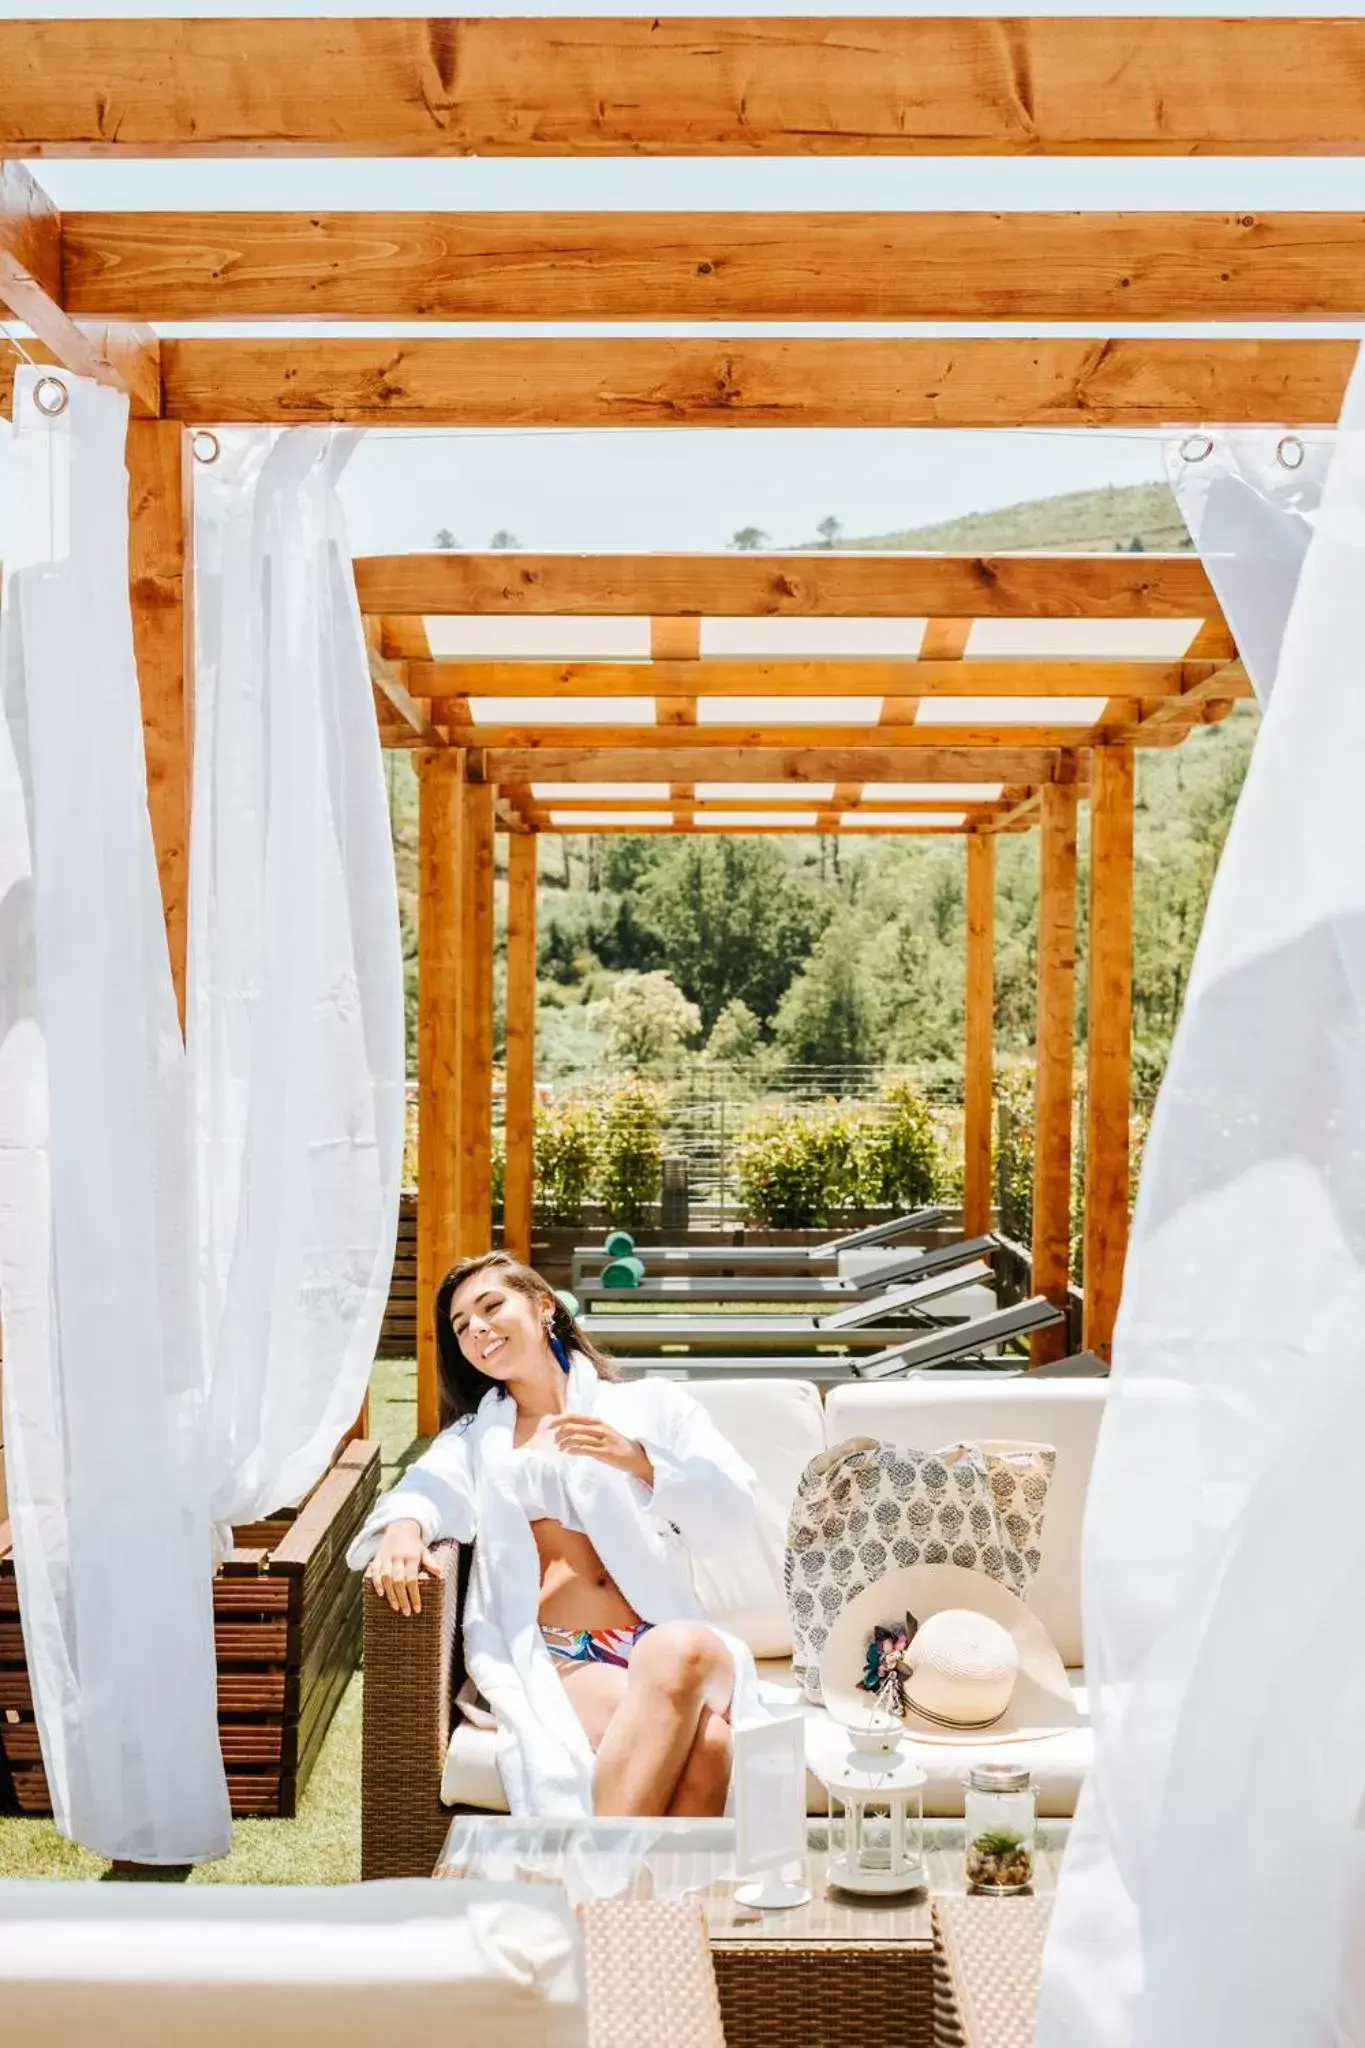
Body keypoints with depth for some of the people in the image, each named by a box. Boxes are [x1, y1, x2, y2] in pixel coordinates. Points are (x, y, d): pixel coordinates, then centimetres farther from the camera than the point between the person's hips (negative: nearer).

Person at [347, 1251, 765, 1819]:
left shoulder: (649, 1405, 20)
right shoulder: (474, 1438, 26)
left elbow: (736, 1514, 8)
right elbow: (428, 1488, 3)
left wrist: (635, 1458, -7)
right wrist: (402, 1528, -21)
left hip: (668, 1643, 1)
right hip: (555, 1658, 0)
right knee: (700, 1736, -35)